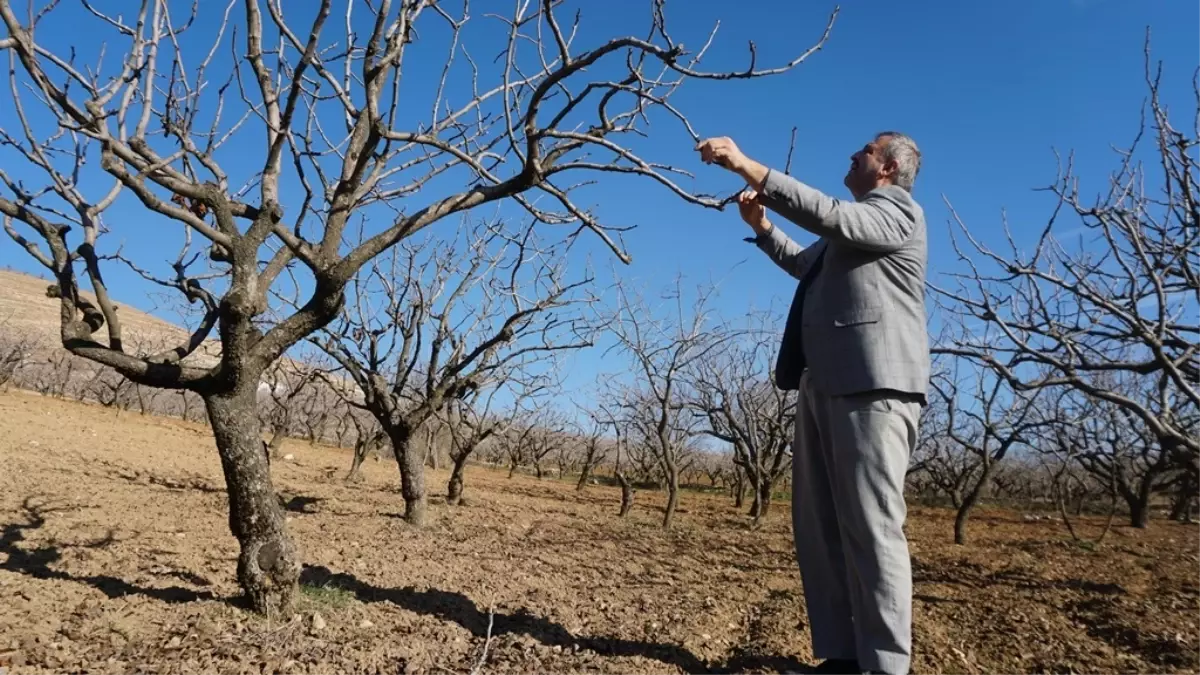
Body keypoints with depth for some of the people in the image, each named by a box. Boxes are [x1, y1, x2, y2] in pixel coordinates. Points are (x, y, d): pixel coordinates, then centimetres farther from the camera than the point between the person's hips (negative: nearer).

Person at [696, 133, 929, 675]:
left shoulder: (898, 211, 2)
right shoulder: (853, 223, 28)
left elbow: (828, 214, -17)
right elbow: (806, 265, 43)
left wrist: (747, 166, -18)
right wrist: (761, 225, 29)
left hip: (872, 384, -9)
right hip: (825, 384, 9)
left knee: (871, 526, -10)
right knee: (817, 523, 6)